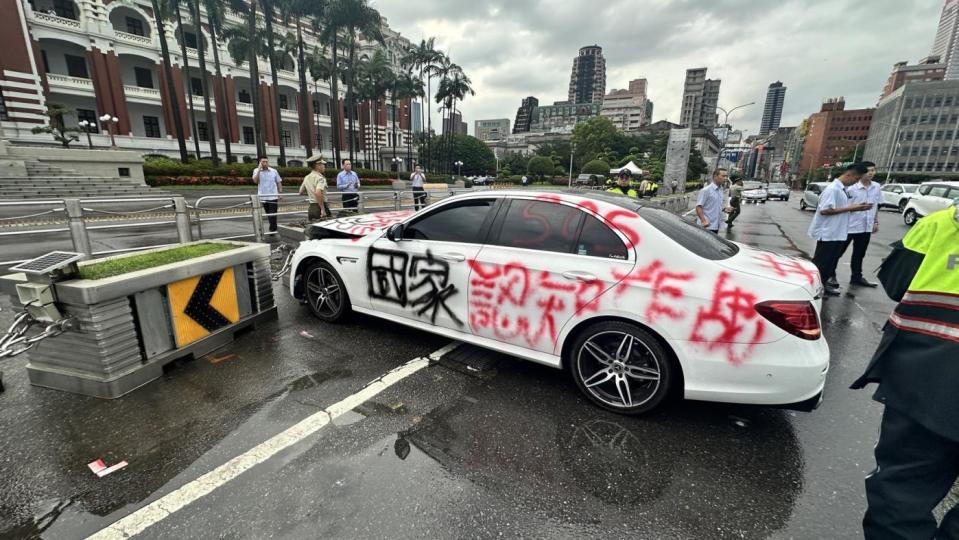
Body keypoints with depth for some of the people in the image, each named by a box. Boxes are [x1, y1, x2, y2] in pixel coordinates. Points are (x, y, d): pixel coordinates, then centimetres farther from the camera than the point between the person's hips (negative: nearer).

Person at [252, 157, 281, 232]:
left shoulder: (274, 171, 3)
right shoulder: (256, 171, 3)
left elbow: (279, 182, 9)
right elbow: (255, 181, -14)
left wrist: (280, 193, 1)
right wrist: (259, 169, -13)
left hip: (273, 196, -2)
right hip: (263, 197, 2)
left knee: (273, 214, -8)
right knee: (268, 214, 12)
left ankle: (273, 230, -4)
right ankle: (274, 228, 25)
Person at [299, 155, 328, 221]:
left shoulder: (307, 178, 12)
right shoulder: (320, 178, -14)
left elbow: (301, 192, 21)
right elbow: (318, 193, -30)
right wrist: (322, 209, -26)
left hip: (311, 208, 8)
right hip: (319, 207, -8)